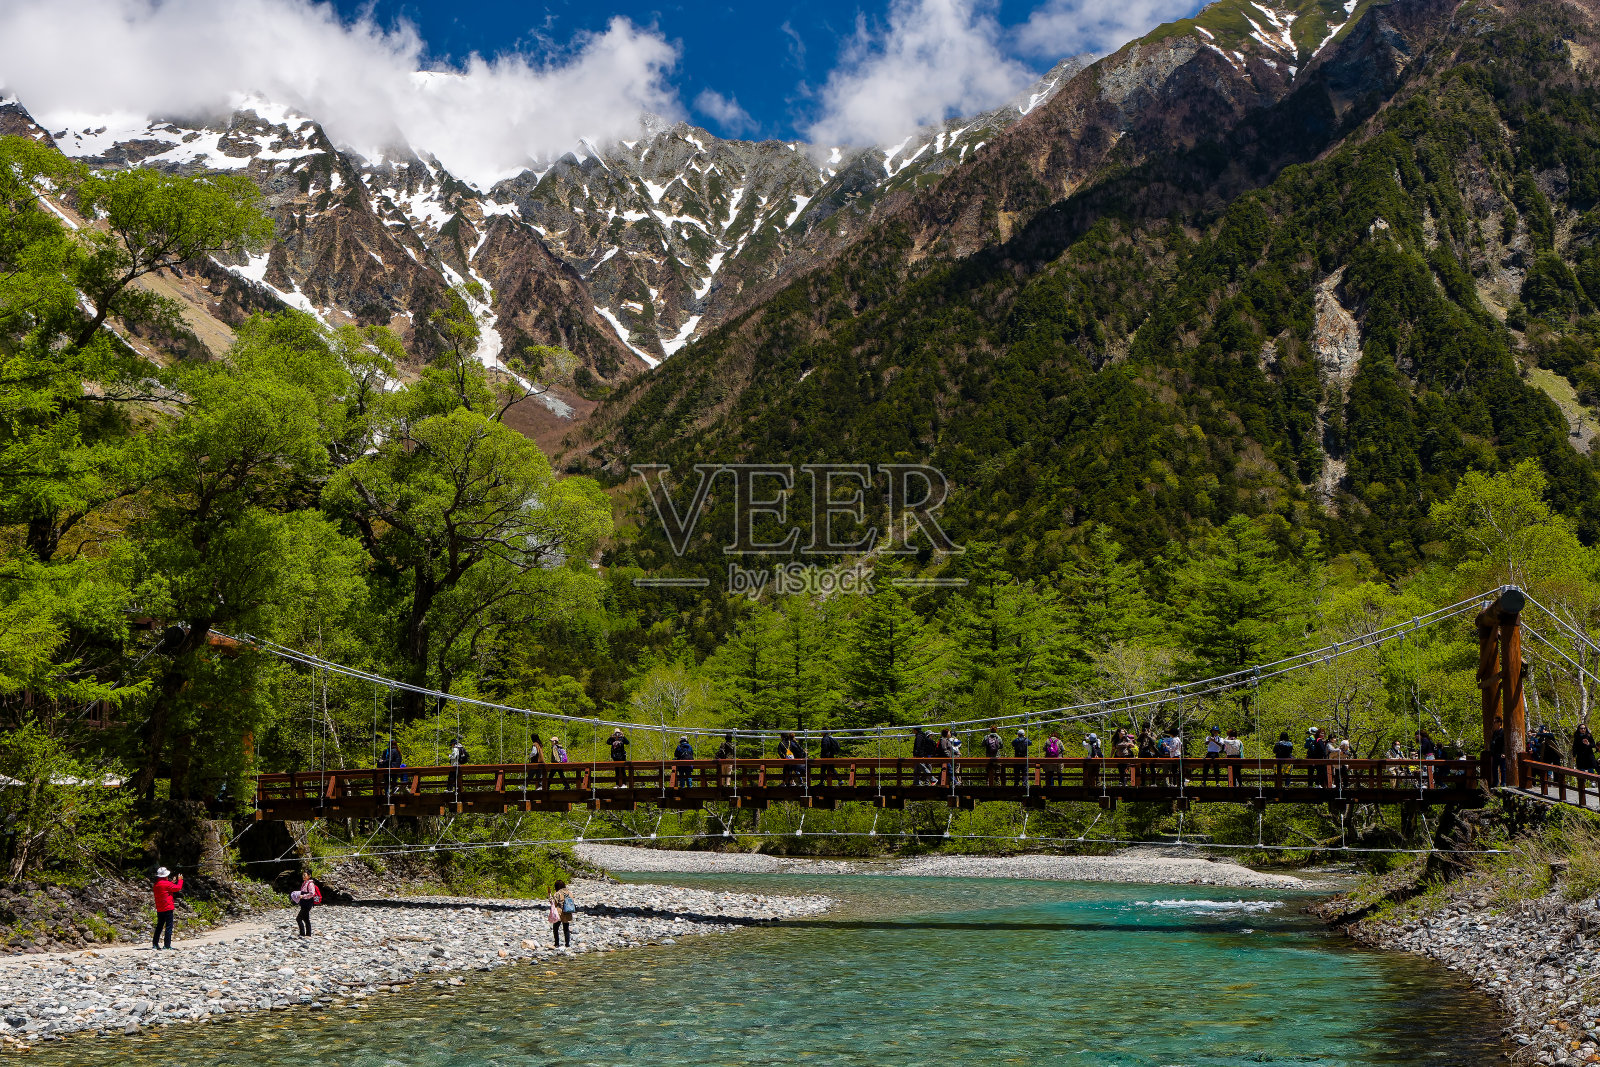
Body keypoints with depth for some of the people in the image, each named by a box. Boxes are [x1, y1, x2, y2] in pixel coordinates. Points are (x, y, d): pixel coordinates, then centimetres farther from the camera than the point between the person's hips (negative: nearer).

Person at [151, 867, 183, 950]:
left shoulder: (156, 884, 10)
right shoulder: (166, 884, -14)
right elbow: (178, 888, -9)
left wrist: (172, 882, 25)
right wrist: (180, 880, 6)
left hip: (159, 909, 8)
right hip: (167, 908, -8)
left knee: (159, 926, 16)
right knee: (169, 926, -4)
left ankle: (155, 943, 17)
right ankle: (167, 945, -7)